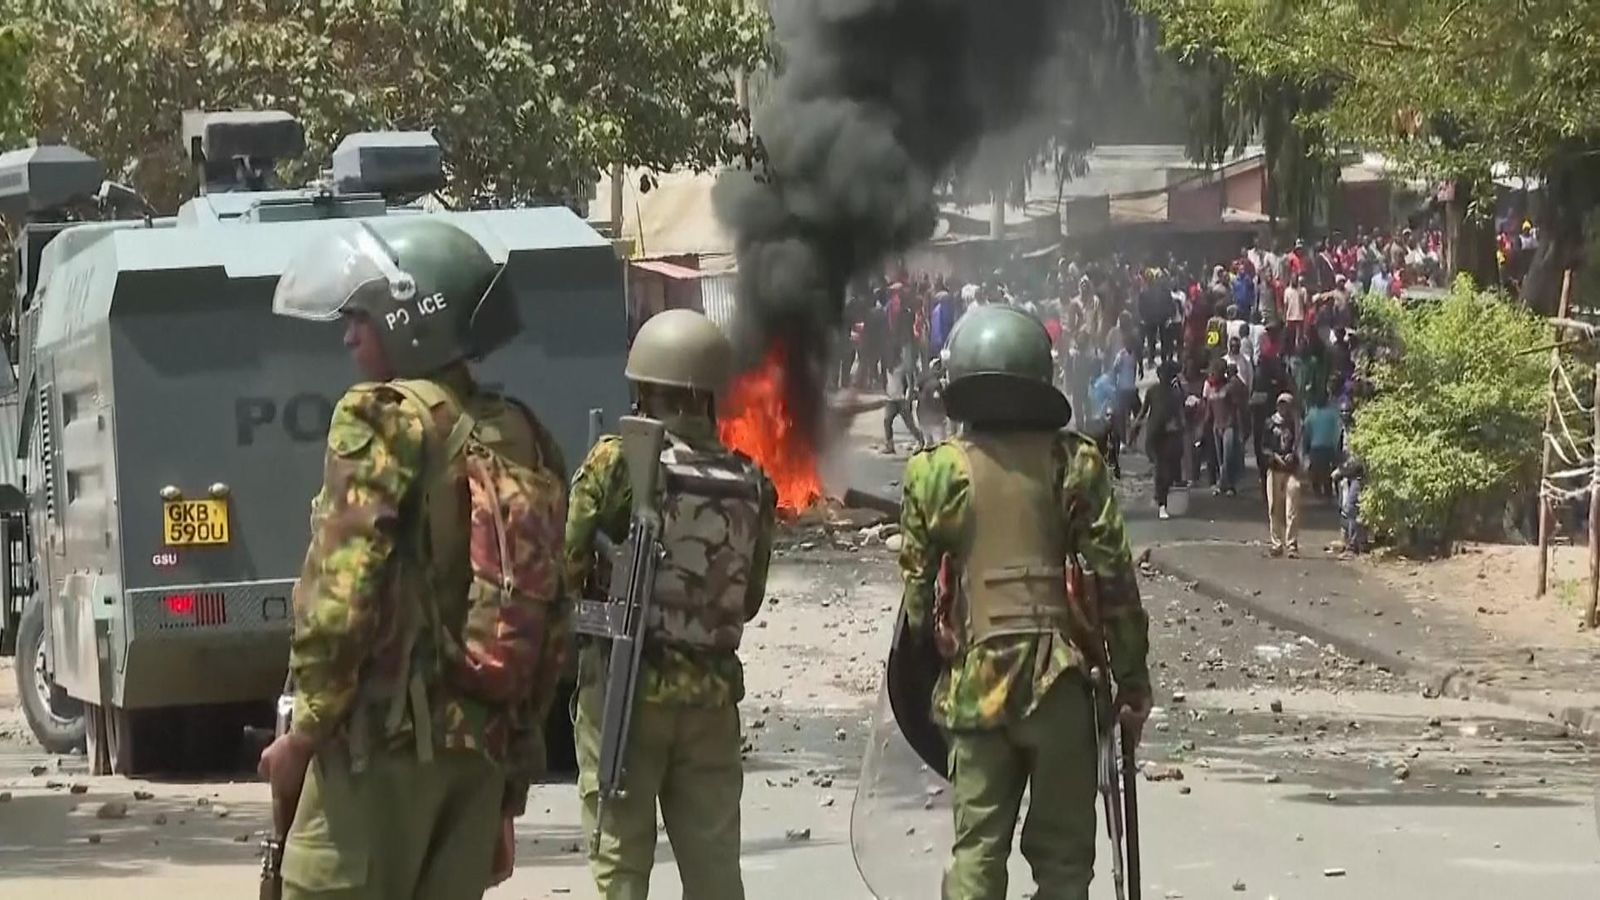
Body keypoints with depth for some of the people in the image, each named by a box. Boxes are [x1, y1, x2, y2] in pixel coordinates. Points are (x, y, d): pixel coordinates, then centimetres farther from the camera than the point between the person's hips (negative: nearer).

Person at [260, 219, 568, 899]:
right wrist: (511, 785, 20)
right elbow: (548, 626, 16)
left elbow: (343, 592, -16)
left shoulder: (384, 420, -7)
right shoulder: (520, 442, 15)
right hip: (482, 749, 7)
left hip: (385, 740, -7)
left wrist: (305, 732, -7)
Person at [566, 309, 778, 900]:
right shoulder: (750, 484, 4)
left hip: (624, 685, -3)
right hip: (711, 692, 3)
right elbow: (749, 601, 11)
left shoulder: (619, 463, -9)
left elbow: (565, 568, -10)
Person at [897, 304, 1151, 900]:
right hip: (1061, 684, -1)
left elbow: (918, 589, 5)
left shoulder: (934, 471, 1)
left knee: (977, 846, 6)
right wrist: (1133, 678, 3)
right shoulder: (1072, 461, -2)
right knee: (1062, 850, 6)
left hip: (975, 684, 1)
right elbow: (1113, 579, -4)